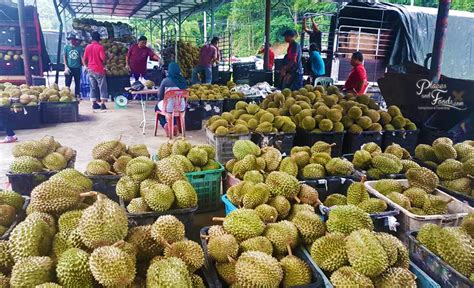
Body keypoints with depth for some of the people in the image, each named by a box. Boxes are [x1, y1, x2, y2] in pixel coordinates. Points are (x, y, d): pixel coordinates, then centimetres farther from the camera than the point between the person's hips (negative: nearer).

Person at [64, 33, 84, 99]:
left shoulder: (79, 47, -1)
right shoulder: (66, 47, 2)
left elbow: (82, 57, 0)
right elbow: (65, 57, 5)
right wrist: (66, 67, -4)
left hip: (77, 68, 1)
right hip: (69, 68, -1)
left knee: (77, 83, 9)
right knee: (67, 83, -1)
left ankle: (77, 95, 18)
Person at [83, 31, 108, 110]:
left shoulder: (88, 47, 6)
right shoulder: (100, 47, -10)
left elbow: (84, 59, 7)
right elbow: (103, 58, -17)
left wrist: (86, 66, 20)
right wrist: (103, 63, 3)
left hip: (90, 69, 5)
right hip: (99, 69, -5)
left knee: (93, 87, 11)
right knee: (102, 87, 1)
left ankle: (94, 103, 10)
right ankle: (102, 104, -4)